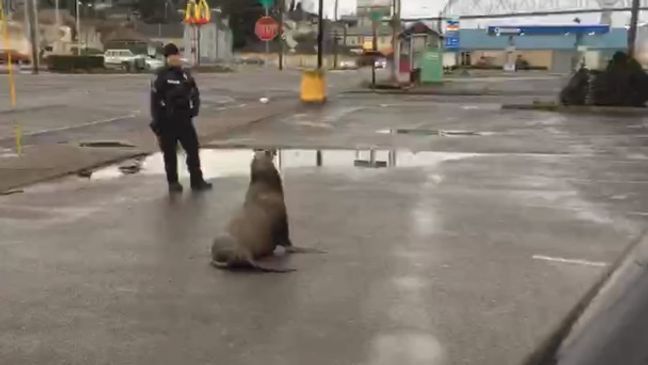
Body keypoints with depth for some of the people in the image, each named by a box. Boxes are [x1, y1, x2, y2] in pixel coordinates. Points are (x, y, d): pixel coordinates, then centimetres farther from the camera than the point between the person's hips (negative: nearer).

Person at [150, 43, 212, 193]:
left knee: (193, 149, 4)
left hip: (185, 120, 5)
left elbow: (195, 93, 19)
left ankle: (197, 180, 14)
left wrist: (194, 109, 3)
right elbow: (155, 100, -10)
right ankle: (173, 182, 16)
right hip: (167, 122, -5)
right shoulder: (161, 77, -8)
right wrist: (157, 124, -12)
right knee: (170, 154, 4)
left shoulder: (186, 75, 11)